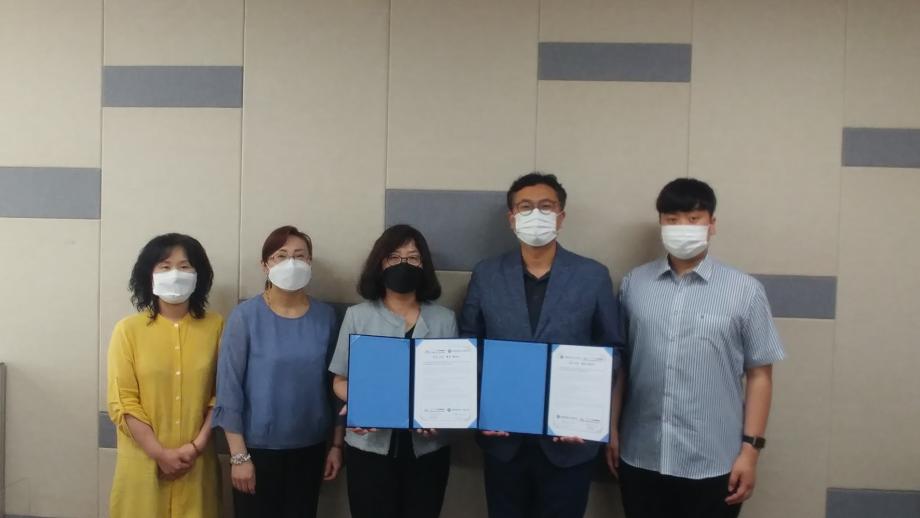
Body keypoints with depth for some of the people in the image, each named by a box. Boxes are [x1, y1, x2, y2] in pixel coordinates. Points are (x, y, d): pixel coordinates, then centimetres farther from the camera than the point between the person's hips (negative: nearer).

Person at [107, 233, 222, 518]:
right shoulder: (128, 329, -4)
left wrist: (198, 445, -9)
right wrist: (160, 454, -11)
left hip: (197, 461, 1)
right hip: (143, 460, -1)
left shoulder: (215, 326, 0)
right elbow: (122, 402, -6)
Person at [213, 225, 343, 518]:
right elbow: (228, 388, -9)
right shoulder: (245, 316, -10)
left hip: (310, 446, 3)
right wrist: (239, 455, -10)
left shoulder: (326, 317, -2)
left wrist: (336, 444, 4)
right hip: (258, 447, -2)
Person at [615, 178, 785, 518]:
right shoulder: (633, 284, 3)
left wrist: (750, 448, -5)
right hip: (640, 459, 2)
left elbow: (759, 373, -2)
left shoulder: (744, 290, -3)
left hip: (713, 465, -2)